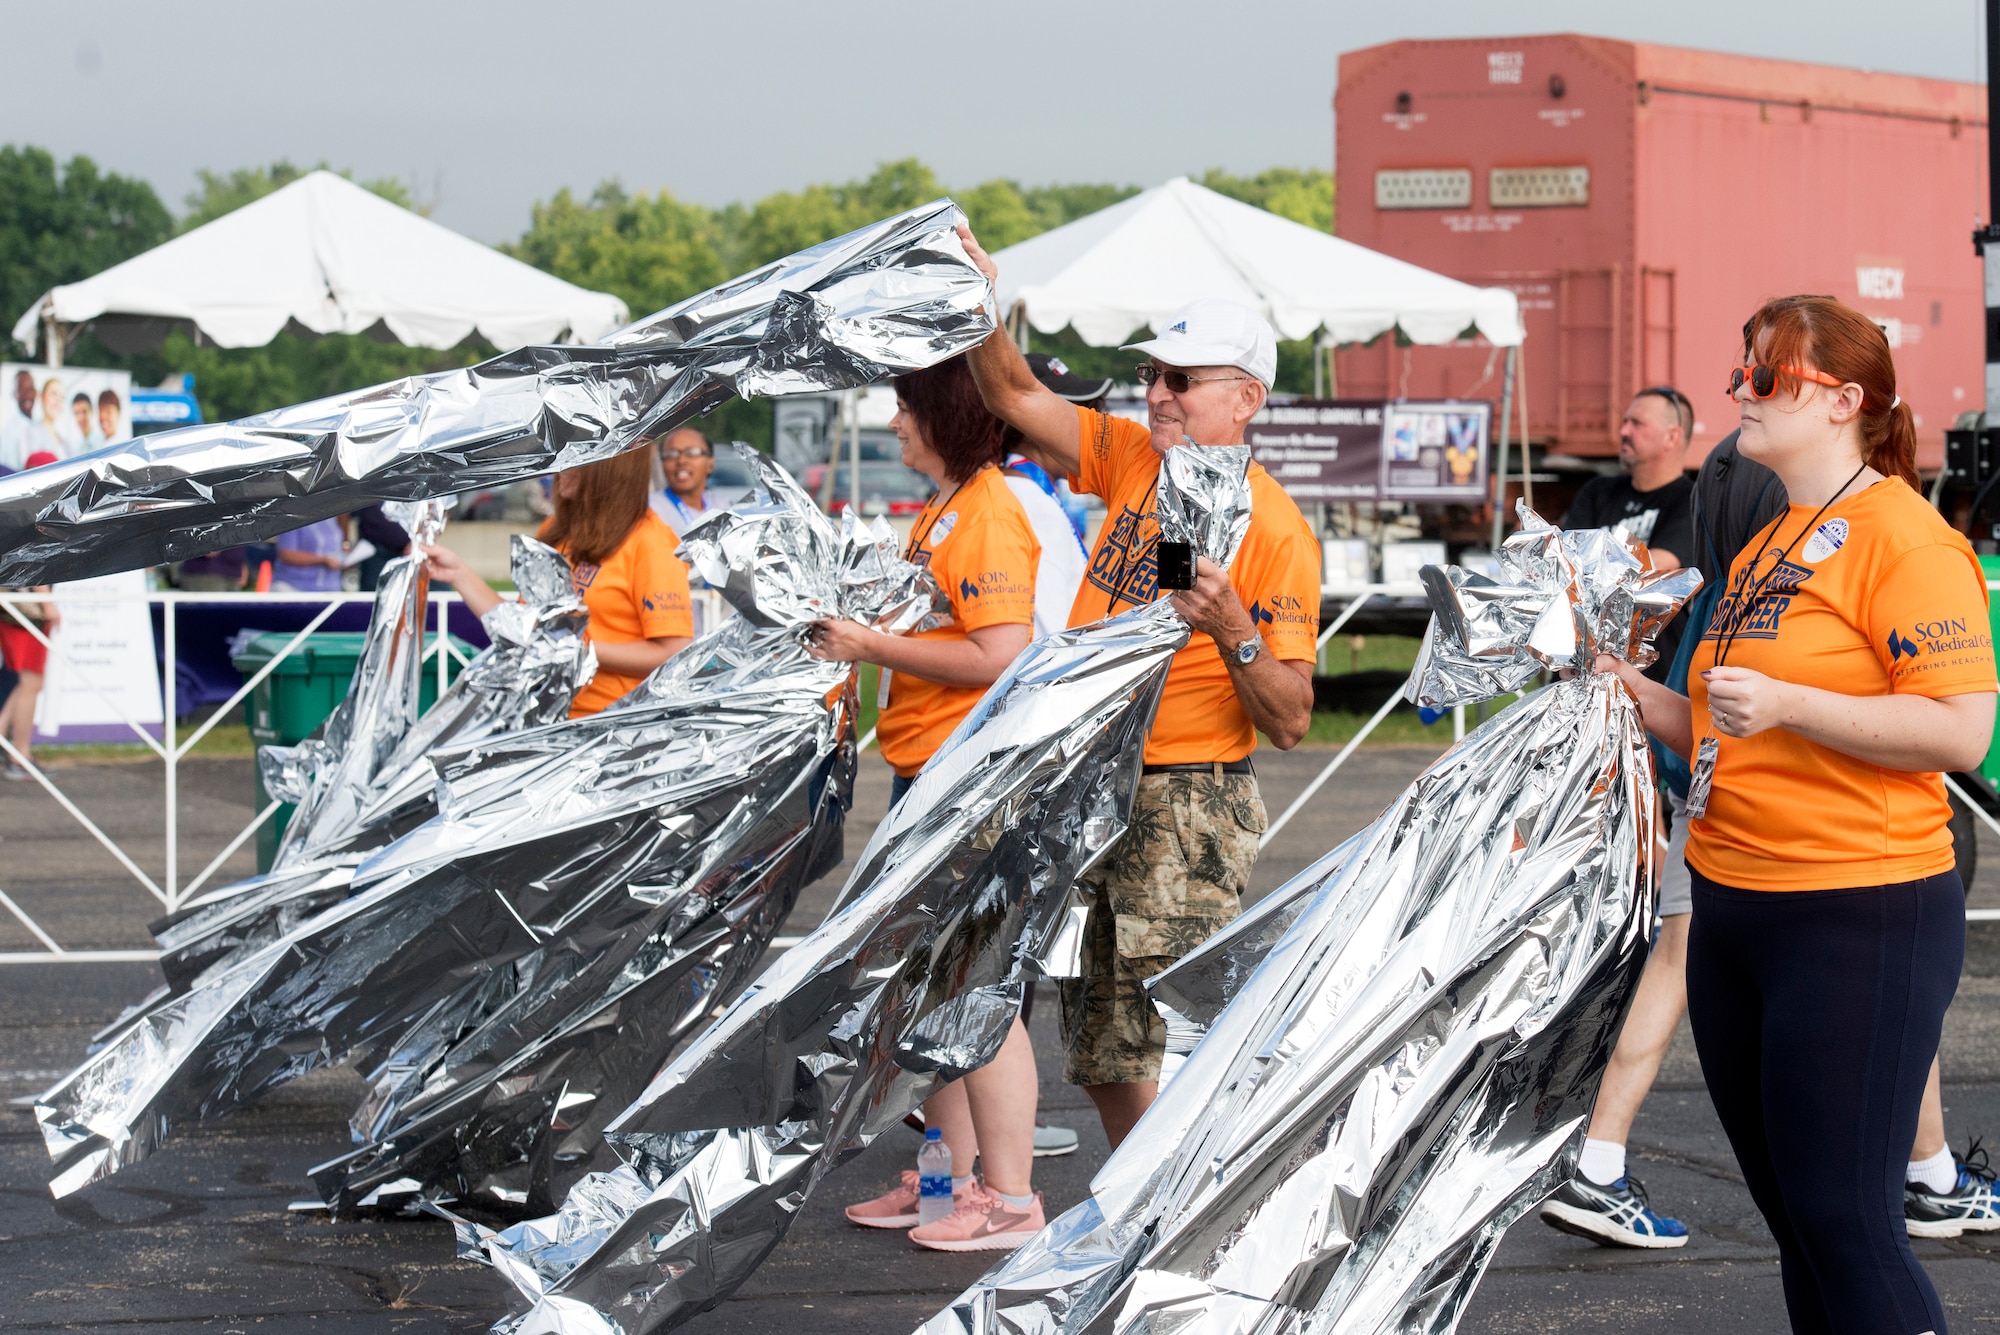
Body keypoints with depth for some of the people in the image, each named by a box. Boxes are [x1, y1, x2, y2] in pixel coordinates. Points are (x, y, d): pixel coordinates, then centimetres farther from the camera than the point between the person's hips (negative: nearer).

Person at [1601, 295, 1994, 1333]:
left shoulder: (1903, 537, -11)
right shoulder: (1764, 549, 17)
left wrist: (1787, 704, -24)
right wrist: (1636, 694, 9)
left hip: (1860, 918, -9)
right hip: (1732, 906, 9)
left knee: (1843, 1218, -9)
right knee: (1791, 1215, 12)